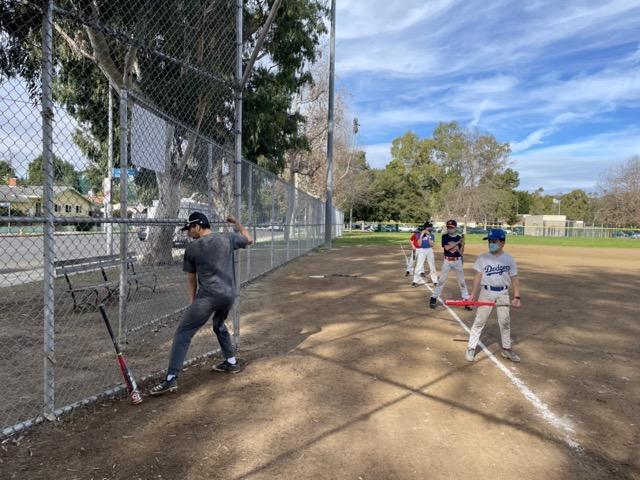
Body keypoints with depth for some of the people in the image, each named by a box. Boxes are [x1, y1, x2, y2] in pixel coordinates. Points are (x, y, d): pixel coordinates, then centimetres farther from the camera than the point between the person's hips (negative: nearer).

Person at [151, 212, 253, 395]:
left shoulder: (192, 248, 2)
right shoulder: (228, 238, 7)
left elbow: (191, 279, 9)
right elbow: (249, 239, 25)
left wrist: (192, 302, 16)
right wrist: (236, 223, 34)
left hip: (207, 296, -5)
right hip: (229, 295, 5)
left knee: (183, 334, 0)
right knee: (219, 326, 31)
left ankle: (171, 379, -6)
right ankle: (231, 362, 37)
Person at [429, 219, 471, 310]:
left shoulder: (460, 238, -1)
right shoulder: (444, 237, -3)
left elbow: (461, 253, -4)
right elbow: (446, 247, -19)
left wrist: (462, 244, -21)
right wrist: (457, 242, -21)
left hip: (457, 261, 1)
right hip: (447, 261, -1)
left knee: (461, 281, 7)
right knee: (441, 280, 2)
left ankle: (466, 300, 15)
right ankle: (434, 298, 10)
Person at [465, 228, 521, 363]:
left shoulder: (509, 259, -2)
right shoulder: (483, 258, -4)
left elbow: (514, 279, 0)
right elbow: (478, 277, -3)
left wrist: (516, 297, -7)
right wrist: (473, 294, -10)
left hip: (503, 294, 2)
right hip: (486, 292, -1)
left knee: (505, 322, 11)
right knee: (480, 321, 1)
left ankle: (506, 348, 28)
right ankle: (471, 348, 9)